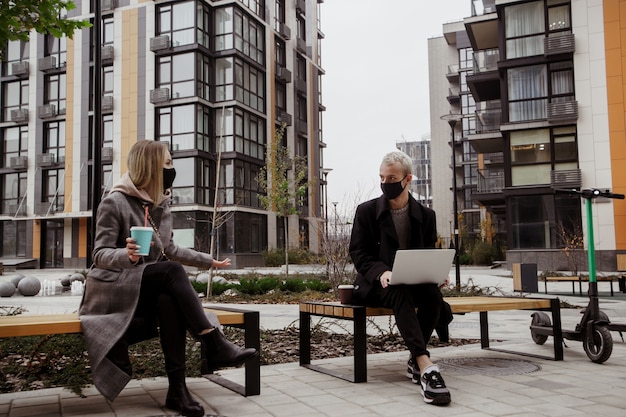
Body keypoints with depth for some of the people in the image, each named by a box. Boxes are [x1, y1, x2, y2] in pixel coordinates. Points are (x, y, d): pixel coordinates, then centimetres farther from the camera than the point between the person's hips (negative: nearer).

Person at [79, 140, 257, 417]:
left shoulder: (161, 206, 10)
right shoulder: (114, 203, -10)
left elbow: (169, 250, 21)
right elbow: (100, 255, -16)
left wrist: (209, 261, 21)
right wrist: (127, 255, -38)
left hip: (152, 290, 5)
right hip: (112, 288, -5)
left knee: (169, 300, -32)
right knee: (171, 270, -32)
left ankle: (177, 389, -32)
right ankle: (213, 345, -34)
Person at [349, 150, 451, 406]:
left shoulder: (425, 215, 7)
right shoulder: (366, 211, 0)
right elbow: (358, 253, -3)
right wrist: (382, 272, -24)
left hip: (413, 282, 3)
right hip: (376, 283, -3)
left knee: (434, 295, -31)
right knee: (400, 294, -37)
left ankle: (415, 362, -15)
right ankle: (426, 368, -47)